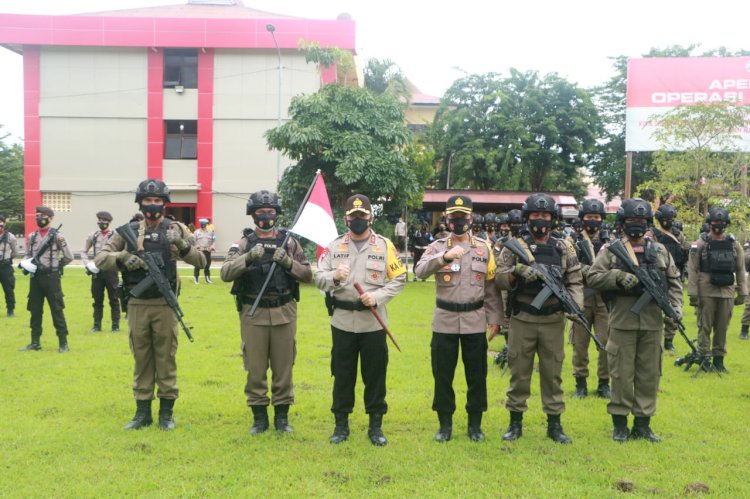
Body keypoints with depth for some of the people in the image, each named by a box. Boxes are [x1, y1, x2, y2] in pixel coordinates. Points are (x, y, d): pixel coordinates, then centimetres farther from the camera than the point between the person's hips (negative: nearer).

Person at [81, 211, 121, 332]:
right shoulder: (93, 236, 8)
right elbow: (84, 251, 15)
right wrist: (88, 264, 1)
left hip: (111, 271, -3)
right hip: (96, 271, 3)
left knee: (114, 299, 3)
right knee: (97, 299, 9)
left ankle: (115, 325, 10)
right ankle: (97, 325, 17)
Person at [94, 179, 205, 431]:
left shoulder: (175, 229, 2)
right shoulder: (128, 231, 6)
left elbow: (200, 261, -4)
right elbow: (100, 259, 2)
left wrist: (182, 244, -21)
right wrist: (122, 257, -17)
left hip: (165, 304, -2)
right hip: (137, 304, 2)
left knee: (166, 358, 4)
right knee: (141, 359, 10)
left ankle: (167, 412, 15)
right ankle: (143, 412, 19)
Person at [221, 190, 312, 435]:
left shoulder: (289, 242, 6)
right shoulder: (244, 243, 3)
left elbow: (307, 275, 4)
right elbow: (226, 273, -9)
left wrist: (288, 262, -13)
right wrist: (248, 257, -23)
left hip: (284, 313, 1)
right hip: (253, 313, -1)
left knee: (283, 366, 7)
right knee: (255, 368, 5)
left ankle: (282, 416, 19)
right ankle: (259, 417, 18)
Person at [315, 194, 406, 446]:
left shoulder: (385, 245, 1)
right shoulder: (334, 246, 4)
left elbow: (399, 278, 0)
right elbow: (319, 277, -1)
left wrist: (378, 296, -15)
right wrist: (334, 276, -23)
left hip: (373, 322, -1)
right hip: (342, 320, 1)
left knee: (375, 374, 6)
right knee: (342, 373, 9)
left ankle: (376, 425, 19)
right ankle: (341, 424, 22)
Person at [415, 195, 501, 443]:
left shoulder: (484, 248, 5)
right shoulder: (437, 247, 0)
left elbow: (491, 286, 7)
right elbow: (420, 271, -19)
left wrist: (494, 318, 4)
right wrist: (445, 257, -34)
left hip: (475, 321, 1)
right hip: (444, 321, -1)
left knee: (477, 375, 8)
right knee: (442, 374, 7)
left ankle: (475, 424, 22)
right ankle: (445, 424, 21)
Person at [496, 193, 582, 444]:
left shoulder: (564, 247, 6)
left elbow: (575, 281, 5)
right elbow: (500, 278, -3)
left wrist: (575, 304, -12)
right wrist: (517, 273, -22)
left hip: (553, 320, 1)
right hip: (522, 320, -1)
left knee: (553, 372, 7)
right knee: (519, 371, 6)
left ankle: (554, 423, 17)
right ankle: (515, 422, 17)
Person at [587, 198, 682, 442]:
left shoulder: (659, 250, 11)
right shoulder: (611, 250, 1)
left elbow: (674, 280, 14)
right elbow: (592, 277, -5)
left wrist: (675, 305, 0)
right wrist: (618, 277, -19)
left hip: (652, 322, 3)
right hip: (622, 321, -3)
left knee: (649, 373, 8)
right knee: (621, 373, 2)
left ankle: (643, 423, 19)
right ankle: (620, 423, 14)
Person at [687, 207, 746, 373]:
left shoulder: (734, 244, 8)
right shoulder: (701, 244, -3)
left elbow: (741, 270, 10)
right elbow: (692, 270, -5)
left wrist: (742, 293, 6)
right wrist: (693, 294, -10)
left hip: (727, 293, 3)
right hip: (706, 292, -3)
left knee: (722, 327, 8)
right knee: (705, 326, 2)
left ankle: (719, 358, 18)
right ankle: (705, 358, 10)